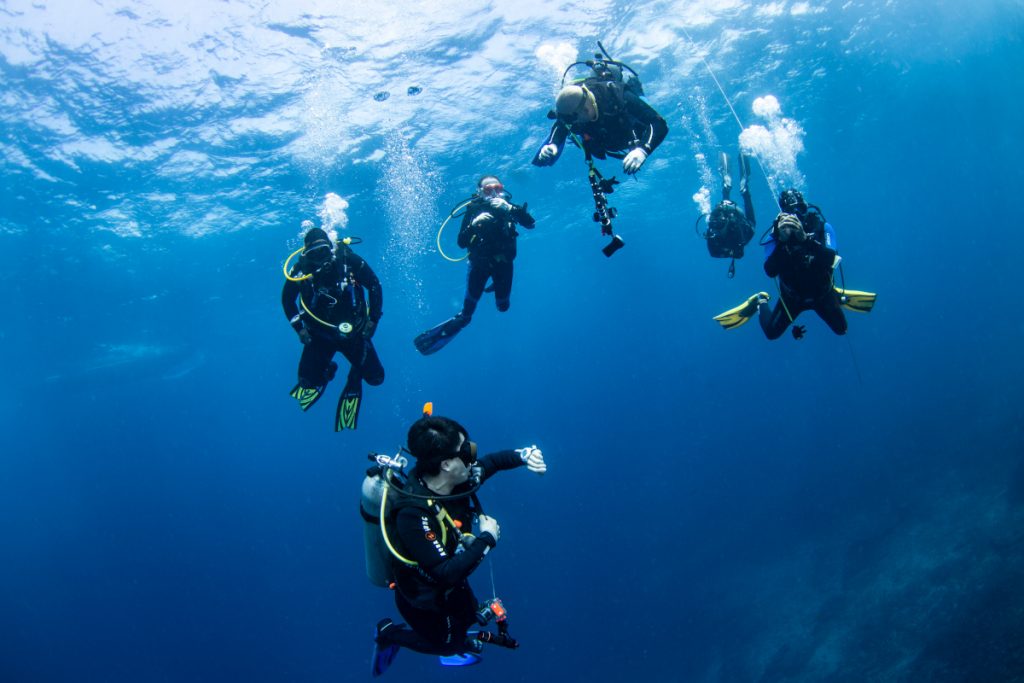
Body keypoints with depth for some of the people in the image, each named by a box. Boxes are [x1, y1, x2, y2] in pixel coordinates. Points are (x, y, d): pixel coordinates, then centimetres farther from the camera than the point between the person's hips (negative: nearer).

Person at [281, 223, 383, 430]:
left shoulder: (349, 260, -19)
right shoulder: (301, 269, -17)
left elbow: (374, 286, -4)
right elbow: (287, 299, 2)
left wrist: (373, 319, -8)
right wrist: (299, 328, -5)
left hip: (353, 331, 0)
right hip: (320, 334, 0)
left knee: (375, 377, -1)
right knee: (308, 381, -6)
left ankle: (355, 376, 35)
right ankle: (326, 370, 28)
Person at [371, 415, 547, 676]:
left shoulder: (459, 478, -21)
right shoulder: (413, 515, -43)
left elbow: (491, 462, 0)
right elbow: (447, 573, -40)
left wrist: (523, 455, -19)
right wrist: (487, 539, -32)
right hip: (423, 598, -6)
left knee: (468, 617, 29)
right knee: (449, 642, 20)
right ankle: (389, 634, 33)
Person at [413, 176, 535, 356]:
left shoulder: (507, 207, -4)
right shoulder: (473, 210, -7)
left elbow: (531, 224, -20)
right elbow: (461, 242, -13)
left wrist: (509, 208, -32)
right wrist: (474, 224, -30)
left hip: (503, 263, 1)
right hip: (479, 263, -1)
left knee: (503, 306, 9)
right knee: (468, 309, -8)